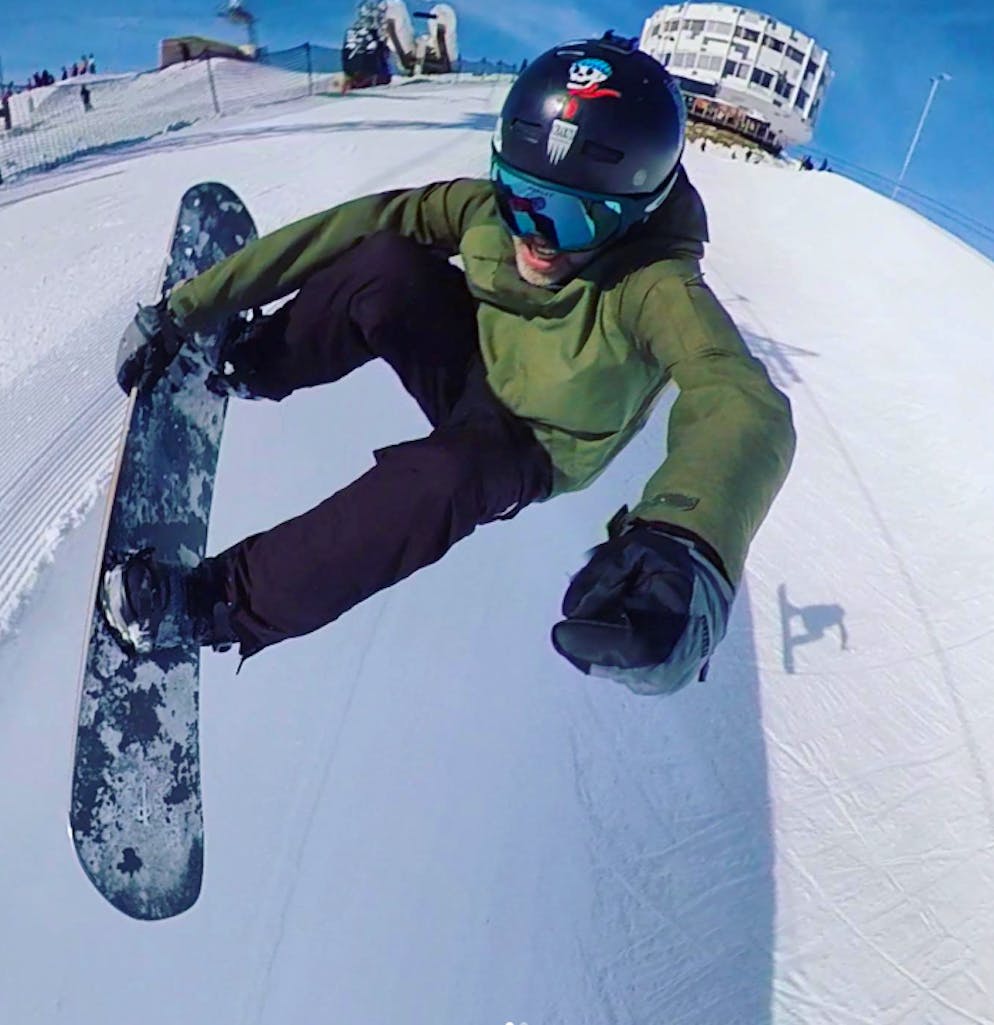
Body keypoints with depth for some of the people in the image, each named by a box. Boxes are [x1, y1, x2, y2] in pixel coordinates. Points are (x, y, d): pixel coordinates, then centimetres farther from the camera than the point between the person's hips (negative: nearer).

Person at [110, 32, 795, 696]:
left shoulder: (655, 287, -32)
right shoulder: (488, 208, -19)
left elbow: (742, 406, -49)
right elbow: (348, 229, -18)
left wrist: (688, 544, -70)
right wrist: (188, 308, -19)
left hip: (527, 452, -3)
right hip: (468, 365, 4)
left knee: (442, 476, -38)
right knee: (388, 264, -26)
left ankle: (227, 603, -21)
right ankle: (245, 369, -4)